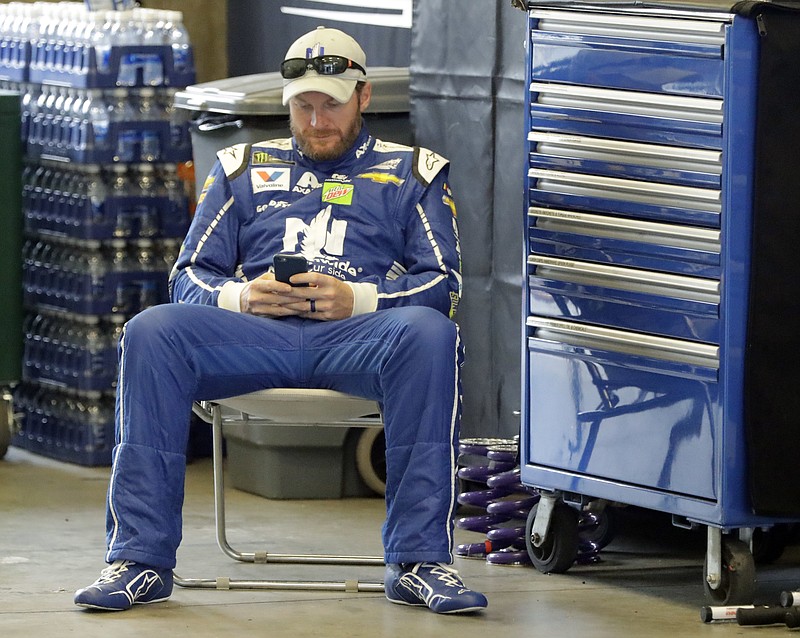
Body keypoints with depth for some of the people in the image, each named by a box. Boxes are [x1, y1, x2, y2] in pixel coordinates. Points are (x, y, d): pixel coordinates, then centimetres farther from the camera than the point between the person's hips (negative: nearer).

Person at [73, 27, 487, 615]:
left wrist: (356, 297, -10)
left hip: (357, 334, -2)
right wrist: (241, 297, -5)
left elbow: (443, 283, 8)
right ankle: (140, 560, -29)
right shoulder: (245, 169, 27)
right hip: (256, 330, 2)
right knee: (152, 333, -28)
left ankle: (420, 561, -37)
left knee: (428, 333, -36)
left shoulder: (409, 173, 21)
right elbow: (189, 277, 19)